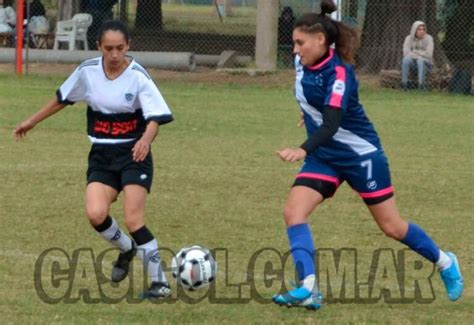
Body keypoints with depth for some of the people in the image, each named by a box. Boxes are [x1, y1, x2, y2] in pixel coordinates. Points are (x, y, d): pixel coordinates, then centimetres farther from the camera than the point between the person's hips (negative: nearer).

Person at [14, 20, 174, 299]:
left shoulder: (138, 77, -14)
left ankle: (160, 282, -3)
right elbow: (63, 99, 15)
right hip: (102, 155, 4)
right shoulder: (88, 72, -3)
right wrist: (33, 121, 24)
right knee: (95, 214, -17)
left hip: (133, 154, -3)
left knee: (133, 220, -15)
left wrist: (145, 140, -42)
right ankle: (127, 249, 14)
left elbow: (155, 119, -20)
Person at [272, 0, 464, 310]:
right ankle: (308, 289, -22)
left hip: (361, 154, -7)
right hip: (325, 156, 7)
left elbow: (331, 125, -39)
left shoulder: (339, 73, -28)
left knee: (391, 226, 5)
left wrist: (303, 151, -54)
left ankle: (445, 263, 30)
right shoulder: (303, 63, -6)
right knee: (293, 212, -16)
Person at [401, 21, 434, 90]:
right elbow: (406, 53, -9)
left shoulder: (428, 38, -7)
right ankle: (404, 83, -29)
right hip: (413, 61, 2)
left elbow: (428, 54, -14)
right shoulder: (409, 38, -1)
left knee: (420, 61, -36)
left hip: (425, 62, -2)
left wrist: (414, 52, -8)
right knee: (406, 59, -32)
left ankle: (421, 84, -40)